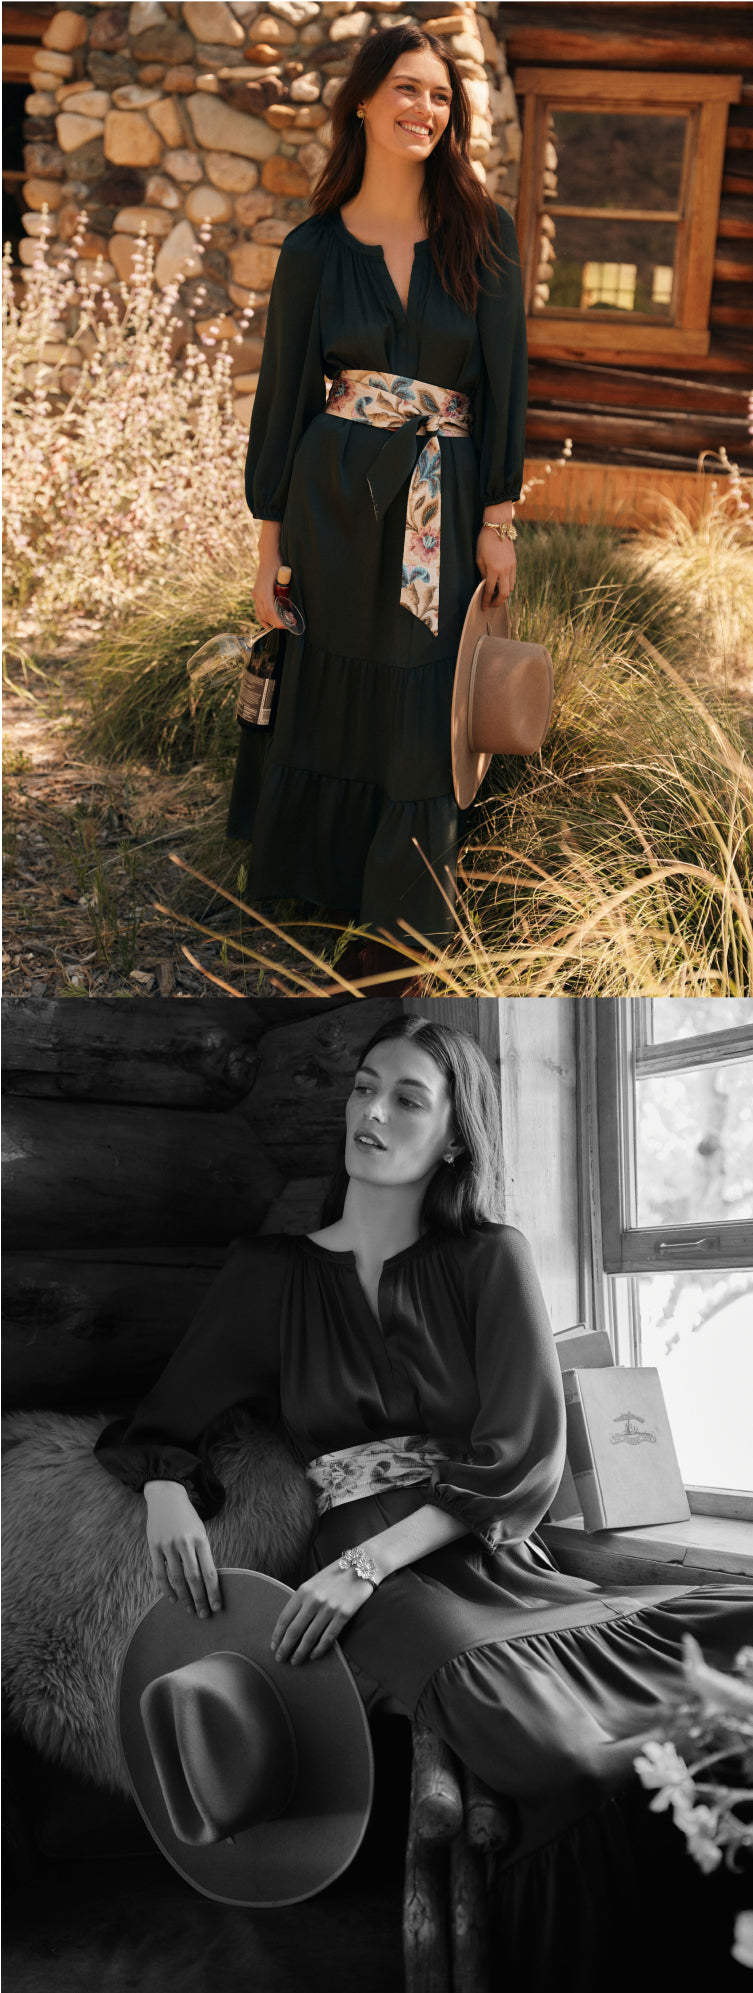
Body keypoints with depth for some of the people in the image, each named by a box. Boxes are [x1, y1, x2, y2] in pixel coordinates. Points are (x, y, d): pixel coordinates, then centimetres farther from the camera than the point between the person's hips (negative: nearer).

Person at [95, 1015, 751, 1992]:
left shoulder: (491, 1261, 10)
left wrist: (365, 1562, -14)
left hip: (495, 1556, 2)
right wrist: (167, 1494, -8)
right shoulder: (272, 1274, 13)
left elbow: (524, 1457, -1)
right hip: (374, 1588, -2)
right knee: (561, 1754, -35)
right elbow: (159, 1428, 18)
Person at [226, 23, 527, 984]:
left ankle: (396, 924, 19)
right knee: (329, 692, 8)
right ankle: (320, 884, 28)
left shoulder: (483, 234, 1)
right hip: (335, 500, 0)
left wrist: (499, 518, -4)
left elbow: (505, 376, 1)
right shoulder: (314, 248, 2)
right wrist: (270, 541, 1)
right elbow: (283, 393, 4)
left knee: (423, 715, 4)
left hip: (443, 507, 0)